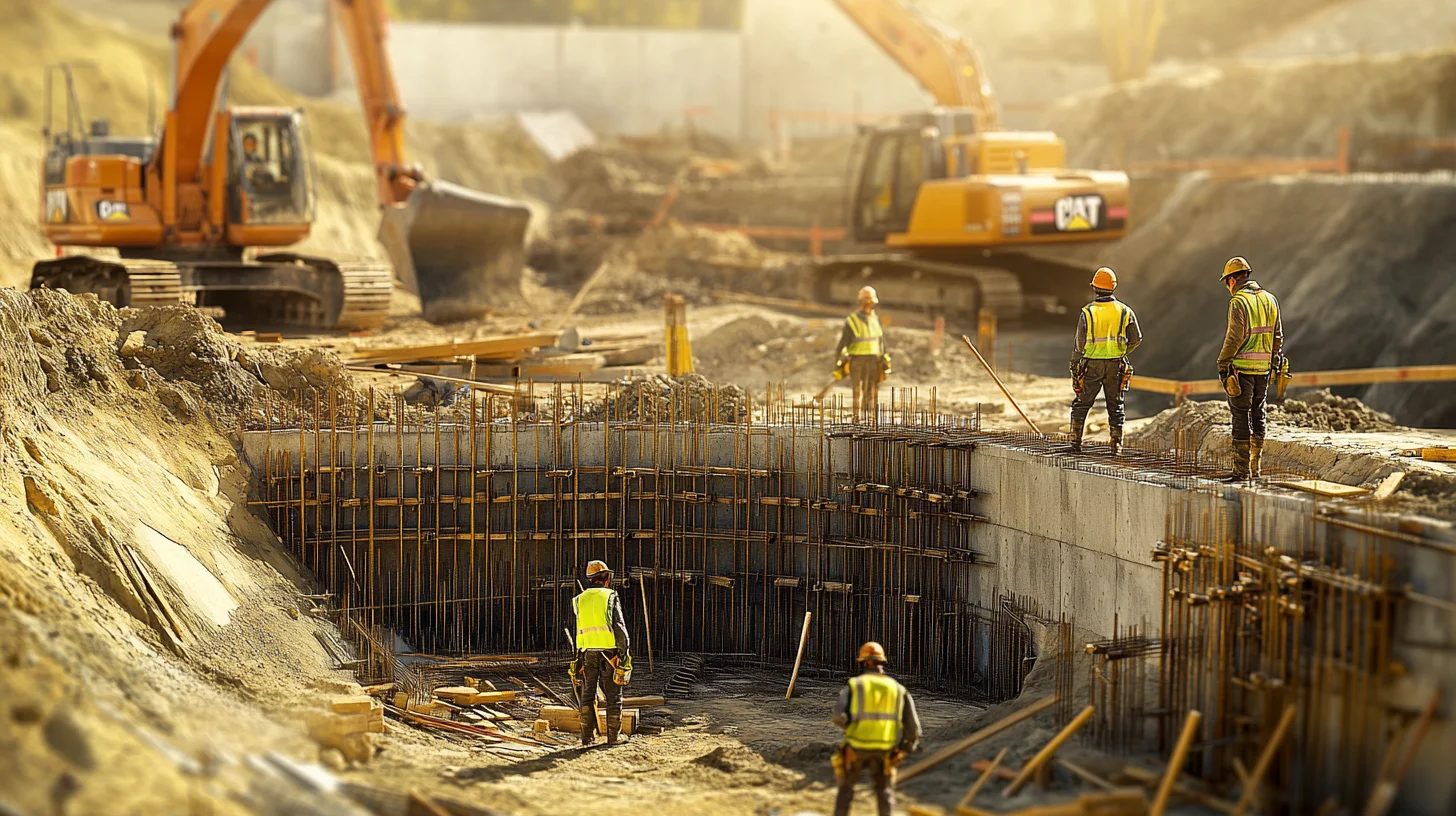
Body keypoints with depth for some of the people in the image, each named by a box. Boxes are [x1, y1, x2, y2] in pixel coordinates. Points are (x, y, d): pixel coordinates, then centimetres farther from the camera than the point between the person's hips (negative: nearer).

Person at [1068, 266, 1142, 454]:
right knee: (1115, 406, 10)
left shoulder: (1088, 312, -8)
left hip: (1092, 364, -2)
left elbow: (1079, 343, -6)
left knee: (1081, 404, 9)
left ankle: (1076, 442, 7)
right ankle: (1116, 444, 7)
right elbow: (1136, 339, 2)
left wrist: (1075, 366, 6)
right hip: (1116, 366, 2)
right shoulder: (1125, 311, -2)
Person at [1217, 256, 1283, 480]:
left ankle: (1242, 470, -4)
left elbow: (1234, 337, -16)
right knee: (1258, 415, 14)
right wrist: (1273, 361, 20)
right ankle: (1255, 468, 17)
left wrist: (1223, 364, -9)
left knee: (1241, 416, -3)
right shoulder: (1269, 299, 10)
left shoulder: (1239, 302, -12)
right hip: (1263, 367, 7)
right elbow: (1278, 335, 13)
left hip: (1242, 367, -7)